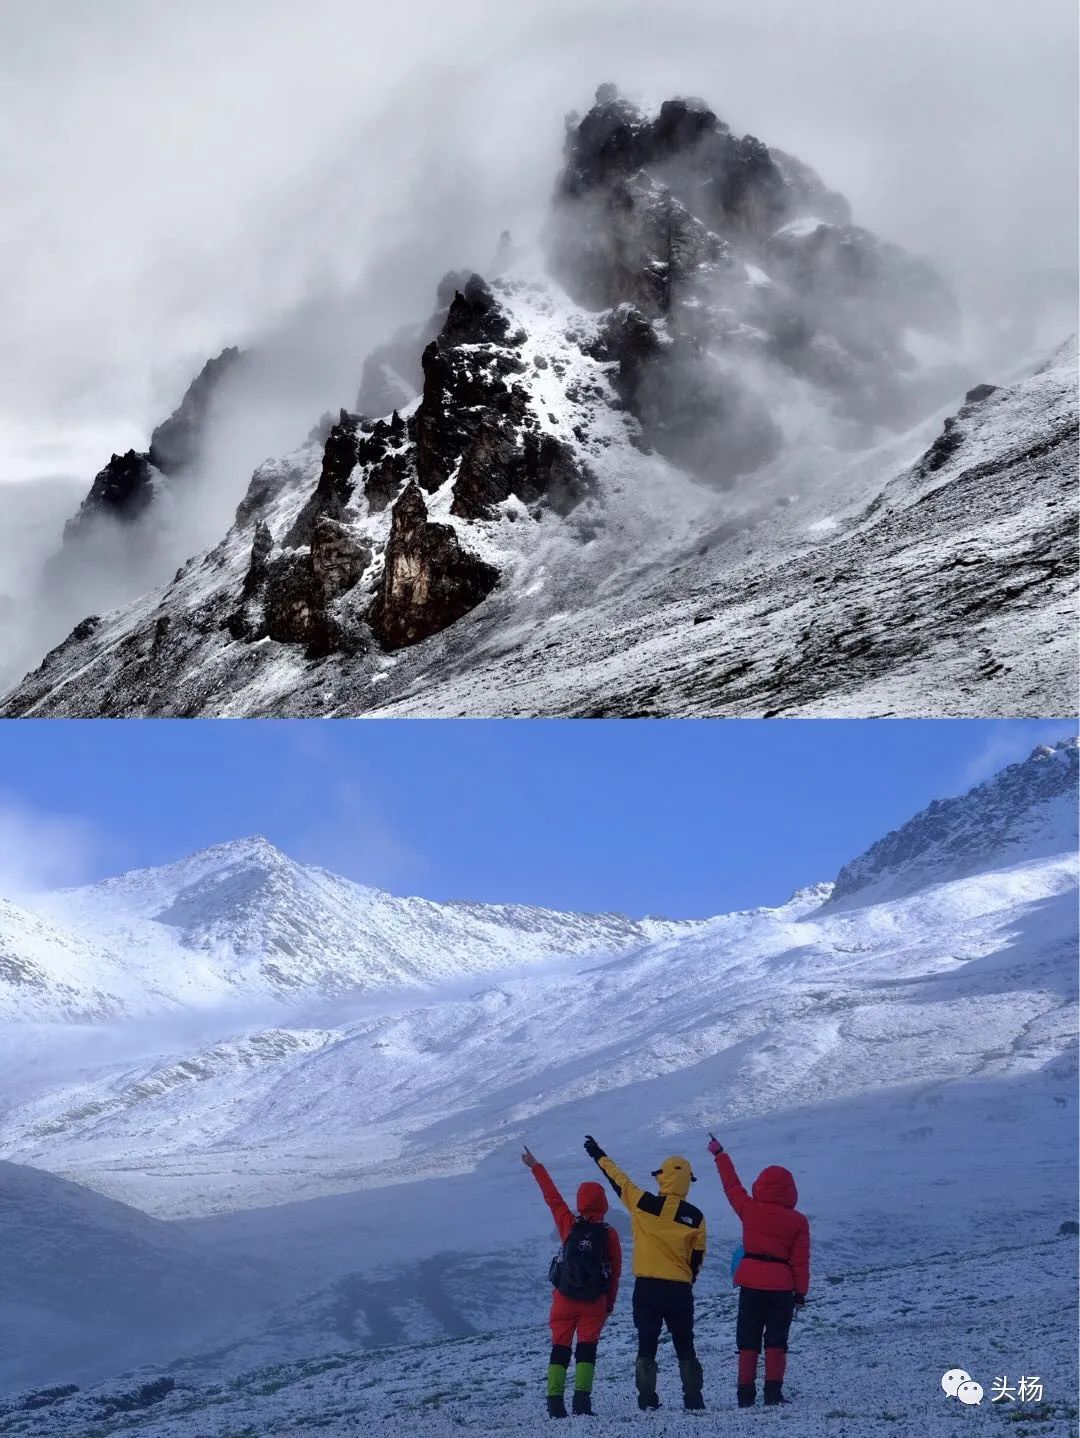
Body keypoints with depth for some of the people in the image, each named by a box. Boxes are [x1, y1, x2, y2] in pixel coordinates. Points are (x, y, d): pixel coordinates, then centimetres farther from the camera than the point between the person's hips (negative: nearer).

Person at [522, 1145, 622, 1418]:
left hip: (565, 1298, 1)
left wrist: (536, 1167, 13)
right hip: (595, 1302, -1)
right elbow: (615, 1272, -2)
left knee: (560, 1348, 7)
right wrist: (610, 1303, 10)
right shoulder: (609, 1235, -7)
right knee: (587, 1348, 5)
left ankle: (555, 1401, 0)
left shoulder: (569, 1226, -6)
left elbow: (552, 1197, 3)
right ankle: (582, 1399, -9)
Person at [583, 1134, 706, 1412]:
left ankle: (647, 1399, 1)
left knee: (647, 1345, 6)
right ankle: (693, 1400, 10)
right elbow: (697, 1258, 5)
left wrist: (599, 1155, 24)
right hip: (680, 1290, 1)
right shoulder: (695, 1217, -3)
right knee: (685, 1347, 12)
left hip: (647, 1287, -1)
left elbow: (618, 1180, 8)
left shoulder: (645, 1204, -7)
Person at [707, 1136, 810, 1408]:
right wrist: (801, 1292, 5)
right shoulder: (798, 1221, -5)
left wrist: (719, 1155, 24)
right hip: (781, 1286, -1)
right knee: (776, 1340, 5)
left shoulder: (750, 1209, -3)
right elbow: (800, 1261, -3)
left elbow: (732, 1186, 12)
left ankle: (746, 1393, 6)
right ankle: (773, 1391, -4)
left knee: (748, 1341, 9)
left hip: (751, 1283, 1)